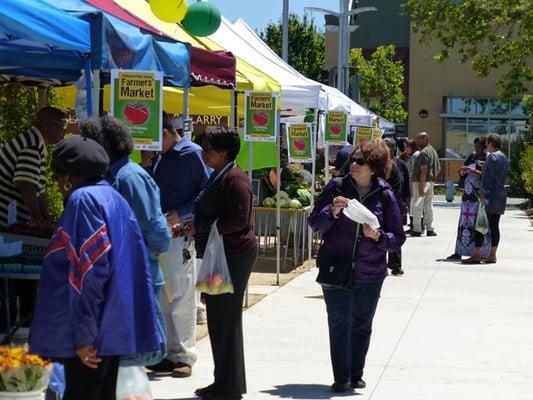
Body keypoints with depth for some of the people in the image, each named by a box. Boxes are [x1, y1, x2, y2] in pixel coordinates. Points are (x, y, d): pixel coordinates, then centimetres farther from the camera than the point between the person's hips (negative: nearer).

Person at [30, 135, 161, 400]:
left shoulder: (83, 201, -13)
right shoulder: (114, 198, 14)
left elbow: (89, 270, -21)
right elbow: (134, 262, 17)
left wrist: (83, 335, -21)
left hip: (93, 329, -9)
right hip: (115, 326, 9)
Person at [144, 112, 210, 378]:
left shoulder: (191, 153, -6)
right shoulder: (160, 158, 18)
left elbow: (208, 191, -11)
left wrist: (181, 214, -17)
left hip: (181, 232, -8)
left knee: (182, 295, -6)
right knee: (162, 296, 9)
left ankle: (185, 357, -1)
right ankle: (170, 354, 16)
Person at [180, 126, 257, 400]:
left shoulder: (234, 179, -14)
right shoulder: (217, 177, 17)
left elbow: (238, 220, -22)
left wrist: (200, 228, -19)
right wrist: (193, 225, 10)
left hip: (234, 254, -10)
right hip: (219, 254, 10)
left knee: (225, 319, -5)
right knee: (218, 318, 13)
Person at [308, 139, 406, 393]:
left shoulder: (385, 196, -2)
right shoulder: (336, 187, -2)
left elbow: (398, 238, 1)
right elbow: (315, 224, 0)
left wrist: (378, 236, -18)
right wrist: (332, 212, -19)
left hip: (370, 274, 1)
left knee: (362, 326, 11)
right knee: (339, 324, -3)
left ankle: (356, 376, 23)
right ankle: (341, 378, 4)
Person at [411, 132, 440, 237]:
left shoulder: (424, 153, -16)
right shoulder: (433, 151, 15)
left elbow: (424, 171, -22)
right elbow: (438, 168, 19)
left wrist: (421, 187, -23)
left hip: (422, 181, -9)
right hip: (431, 182, 9)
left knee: (417, 206, -5)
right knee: (428, 205, 12)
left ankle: (417, 229, -6)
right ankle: (430, 229, 13)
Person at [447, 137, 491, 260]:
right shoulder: (471, 157, 15)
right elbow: (462, 174, 20)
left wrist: (473, 171, -19)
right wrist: (463, 171, -1)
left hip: (480, 196, -6)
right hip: (468, 194, 6)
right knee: (464, 222, 6)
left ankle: (481, 253, -2)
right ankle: (459, 252, 10)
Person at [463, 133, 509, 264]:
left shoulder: (492, 157, -13)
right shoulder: (504, 158, 15)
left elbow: (488, 177, -18)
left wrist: (483, 194, -16)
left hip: (490, 195, -9)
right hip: (501, 195, 9)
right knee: (494, 226, 9)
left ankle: (476, 255, -7)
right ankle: (492, 255, 8)